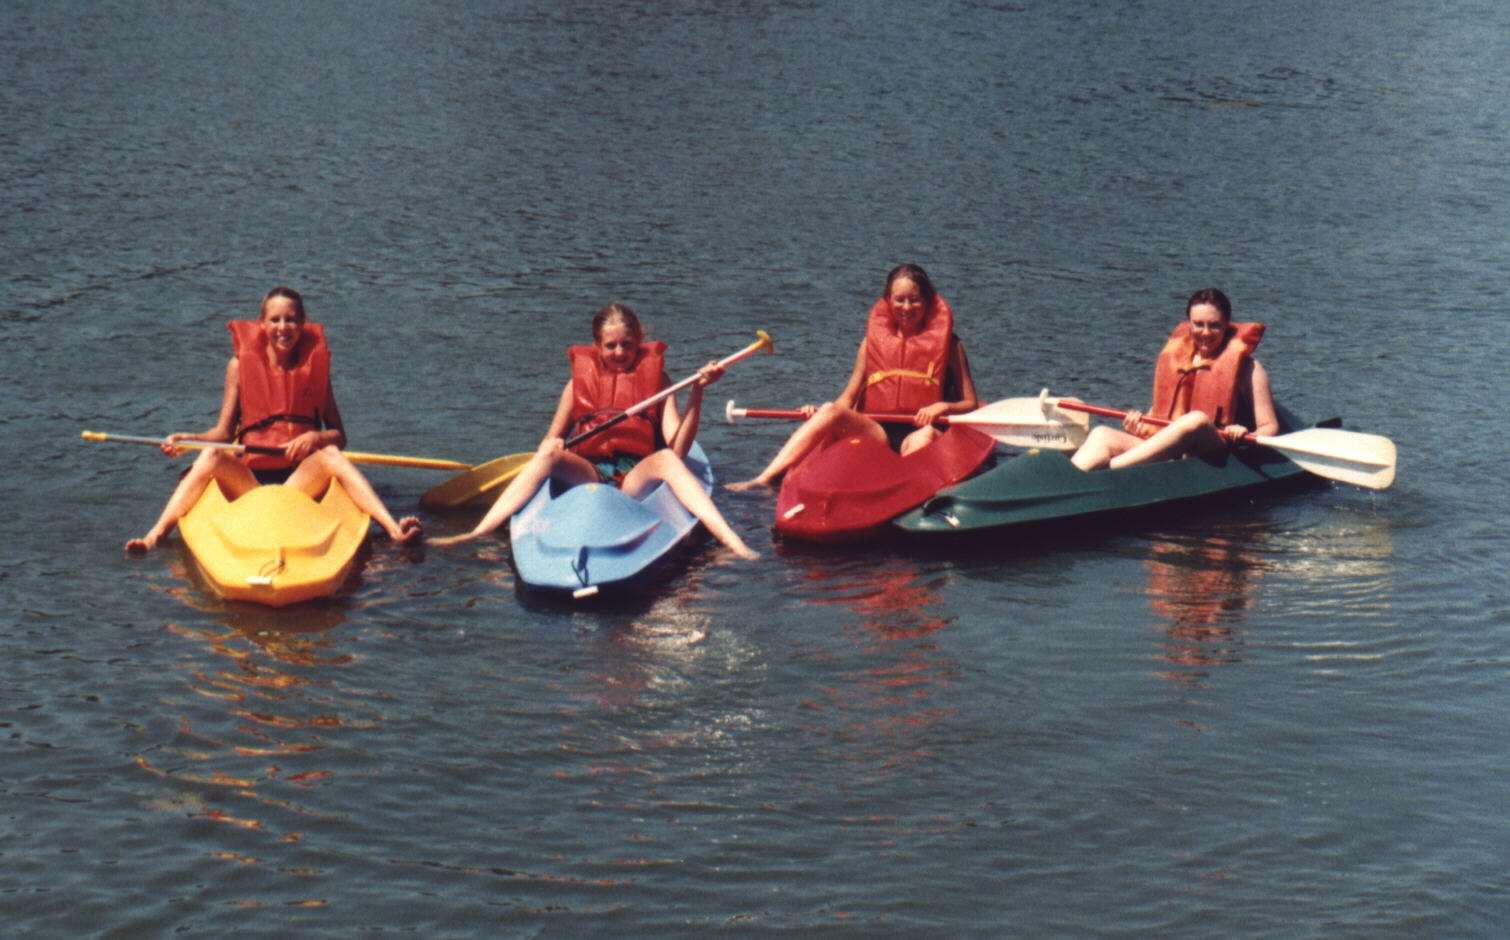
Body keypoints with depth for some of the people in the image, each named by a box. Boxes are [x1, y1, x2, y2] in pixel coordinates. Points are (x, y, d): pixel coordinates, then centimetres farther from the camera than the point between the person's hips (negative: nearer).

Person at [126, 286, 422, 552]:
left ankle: (395, 530, -44)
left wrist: (315, 437, -17)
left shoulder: (314, 364, 8)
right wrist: (185, 440, -11)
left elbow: (339, 435, 5)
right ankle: (153, 537, -40)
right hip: (249, 479, 0)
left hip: (301, 477, 0)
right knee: (211, 456, -28)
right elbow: (224, 432, 7)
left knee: (331, 455, -29)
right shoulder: (241, 365, 7)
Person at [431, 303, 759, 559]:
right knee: (549, 454, -29)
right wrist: (553, 447, -10)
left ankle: (736, 545, -51)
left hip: (637, 479, -1)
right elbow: (551, 440, 16)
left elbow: (677, 447, 0)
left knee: (665, 459, -34)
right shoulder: (581, 380, 17)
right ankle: (474, 535, -40)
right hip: (587, 477, 1)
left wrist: (696, 392, -13)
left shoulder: (655, 378, 13)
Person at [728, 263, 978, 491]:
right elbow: (848, 398, 13)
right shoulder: (874, 339, 15)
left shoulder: (946, 343, 9)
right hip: (875, 432, 2)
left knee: (926, 436, -37)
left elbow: (970, 403, 8)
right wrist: (819, 414, -8)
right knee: (830, 411, -24)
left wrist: (942, 407, -14)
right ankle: (764, 479, -37)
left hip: (916, 433, -2)